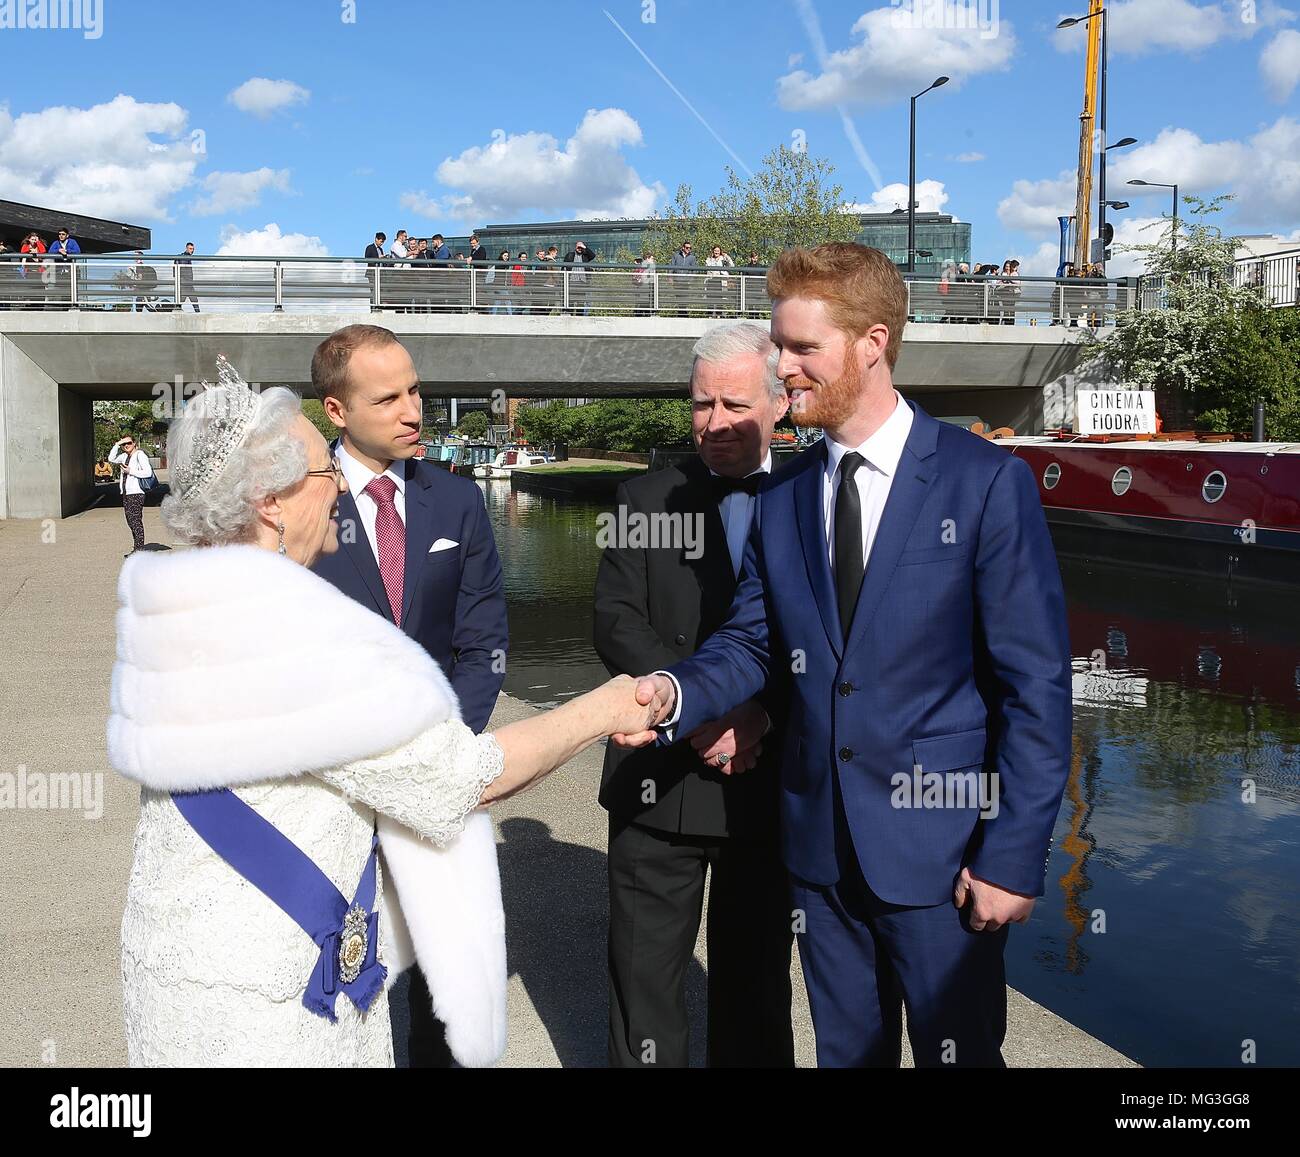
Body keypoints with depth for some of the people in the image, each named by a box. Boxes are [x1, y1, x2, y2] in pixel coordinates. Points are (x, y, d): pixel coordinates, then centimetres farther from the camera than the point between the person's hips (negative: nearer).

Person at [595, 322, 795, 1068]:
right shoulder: (648, 500, 4)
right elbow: (618, 623, -6)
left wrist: (762, 714, -19)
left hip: (769, 780, 0)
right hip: (661, 778, 0)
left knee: (757, 976, 16)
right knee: (646, 974, 8)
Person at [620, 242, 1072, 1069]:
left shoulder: (987, 483, -11)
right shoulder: (782, 497, 5)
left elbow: (1037, 684, -11)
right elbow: (751, 642, 8)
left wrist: (1015, 855, -13)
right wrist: (676, 693, -14)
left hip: (940, 843, -4)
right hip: (821, 844, 5)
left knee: (959, 1053, 11)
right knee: (847, 1052, 19)